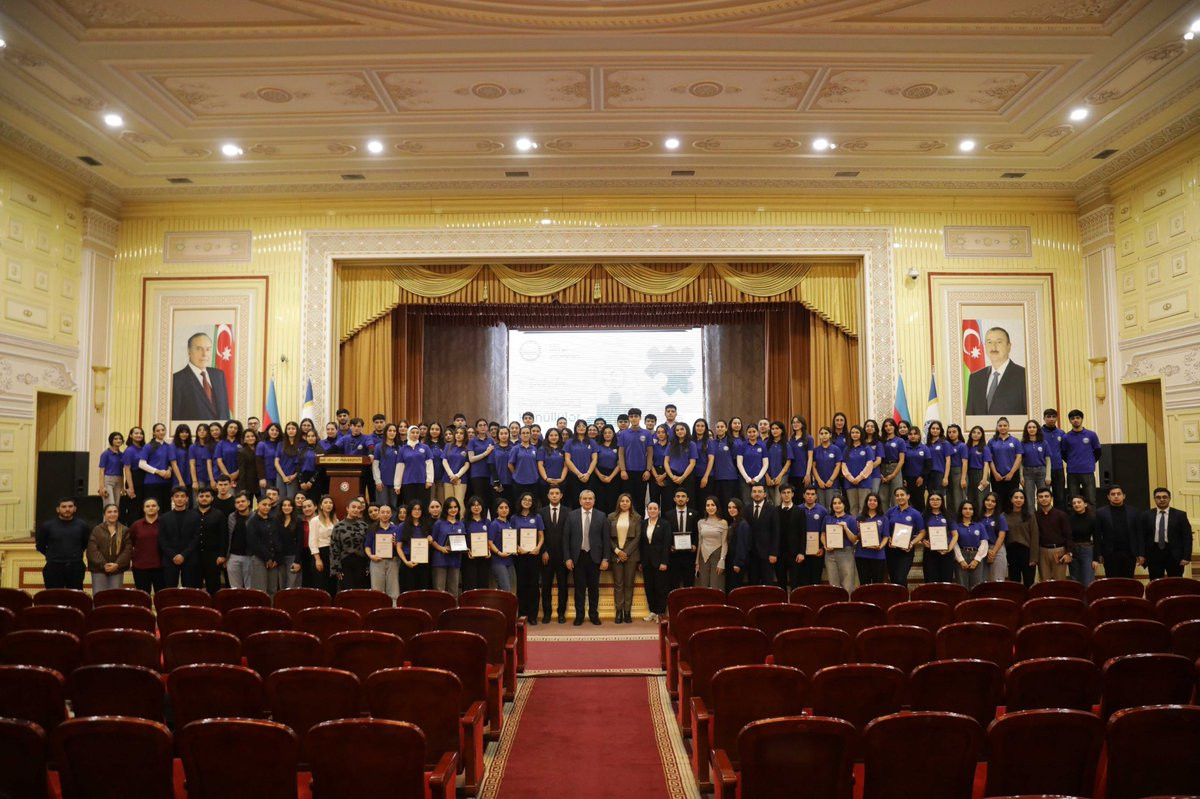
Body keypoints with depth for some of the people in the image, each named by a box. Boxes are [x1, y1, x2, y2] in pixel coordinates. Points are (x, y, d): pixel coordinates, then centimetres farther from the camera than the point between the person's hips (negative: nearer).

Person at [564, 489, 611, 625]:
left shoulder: (601, 517, 2)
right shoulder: (572, 516, 1)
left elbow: (606, 539, 1)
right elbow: (566, 538, 1)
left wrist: (605, 559, -4)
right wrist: (568, 558, -4)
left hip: (594, 557, 0)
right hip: (578, 557, 0)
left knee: (594, 588, 8)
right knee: (579, 588, 4)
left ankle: (594, 615, 19)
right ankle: (579, 616, 14)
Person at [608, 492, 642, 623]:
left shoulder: (636, 518, 5)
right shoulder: (611, 517, 6)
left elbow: (637, 537, -1)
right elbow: (608, 537, 4)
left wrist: (626, 552, -9)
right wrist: (617, 551, -8)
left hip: (631, 554, 0)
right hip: (616, 554, 0)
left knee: (629, 584, 2)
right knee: (618, 584, 0)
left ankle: (628, 612, 5)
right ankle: (618, 612, 3)